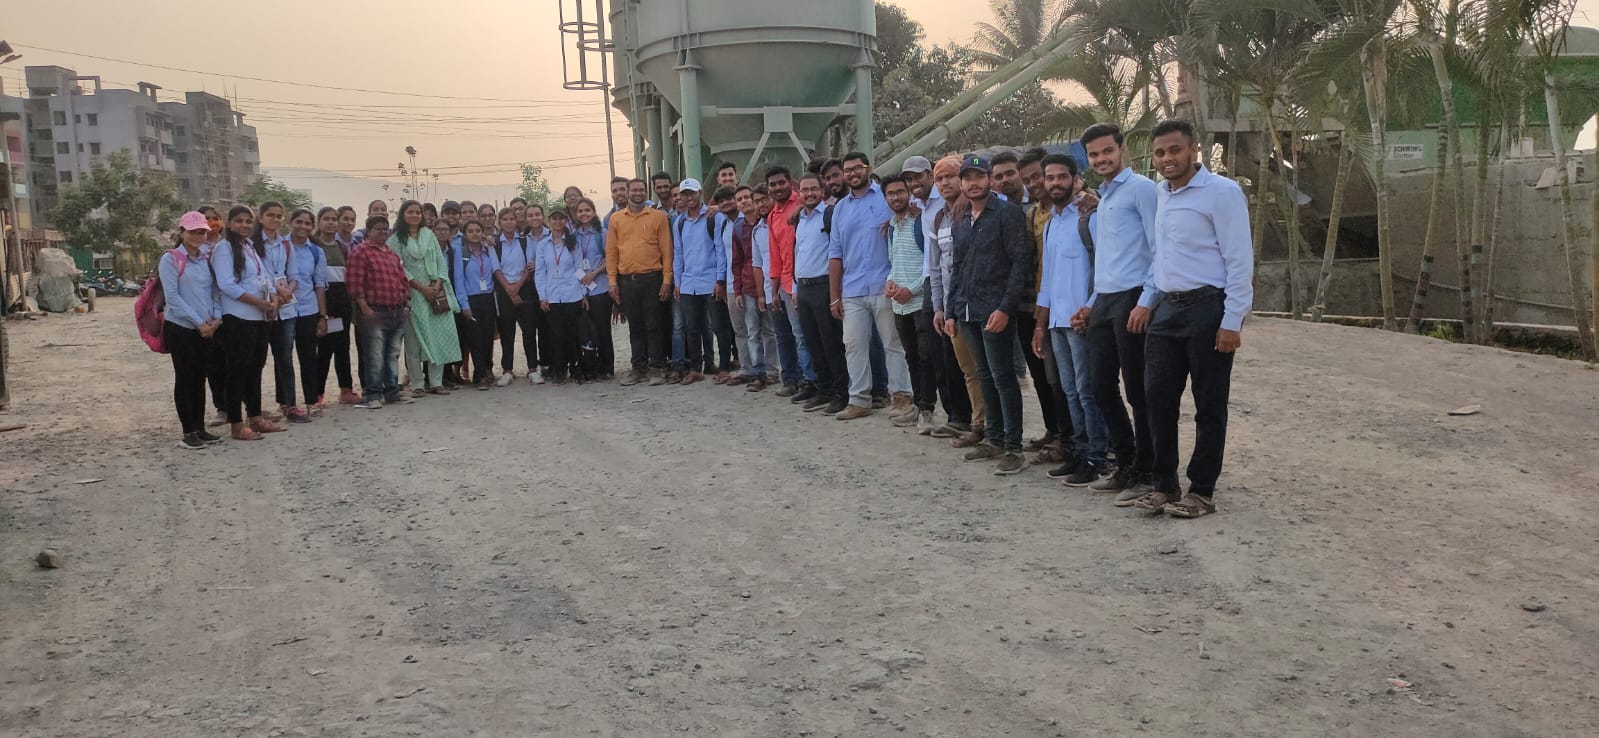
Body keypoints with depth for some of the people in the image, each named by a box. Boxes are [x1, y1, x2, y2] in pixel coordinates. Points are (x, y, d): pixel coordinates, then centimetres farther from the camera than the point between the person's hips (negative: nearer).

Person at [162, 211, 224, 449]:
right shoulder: (171, 259, -7)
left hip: (206, 330, 5)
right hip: (180, 328, -5)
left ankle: (200, 428, 18)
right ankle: (189, 432, 6)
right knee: (185, 379, 1)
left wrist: (216, 318, -7)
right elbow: (172, 297, -12)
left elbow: (214, 290, 11)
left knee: (200, 379, 11)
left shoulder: (207, 259, 10)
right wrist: (198, 322, -15)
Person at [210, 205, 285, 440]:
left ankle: (256, 417, 22)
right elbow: (227, 285, -18)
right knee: (238, 370, -3)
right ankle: (237, 425, 3)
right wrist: (260, 303, -17)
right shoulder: (224, 248, -8)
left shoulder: (253, 247, 16)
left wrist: (273, 300, -3)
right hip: (237, 319, -8)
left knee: (256, 368, 13)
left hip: (261, 318, 8)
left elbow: (266, 278, 17)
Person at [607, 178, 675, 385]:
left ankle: (657, 368, 5)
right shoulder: (616, 218, 8)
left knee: (654, 326, 0)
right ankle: (639, 368, 17)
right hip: (626, 280, 3)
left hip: (652, 278, -3)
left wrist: (667, 279, -7)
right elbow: (611, 251, 8)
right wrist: (612, 281, 2)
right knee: (635, 326, 10)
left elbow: (666, 249, -1)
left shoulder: (658, 216, 1)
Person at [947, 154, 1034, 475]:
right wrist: (952, 312, 16)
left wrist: (1005, 308, -19)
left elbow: (1021, 262, -12)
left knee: (1003, 377, -6)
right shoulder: (960, 222, 16)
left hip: (996, 310, -7)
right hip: (968, 312, 7)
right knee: (985, 376, 12)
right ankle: (995, 440, 20)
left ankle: (1013, 448, -1)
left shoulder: (1007, 213, -6)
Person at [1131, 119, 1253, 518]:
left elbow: (1240, 260, -11)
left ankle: (1201, 491, 12)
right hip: (1167, 308, 7)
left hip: (1207, 308, -7)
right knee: (1159, 399, 7)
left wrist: (1232, 321, -16)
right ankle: (1164, 484, 18)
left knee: (1209, 406, 3)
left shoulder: (1221, 192, -8)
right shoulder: (1160, 194, 13)